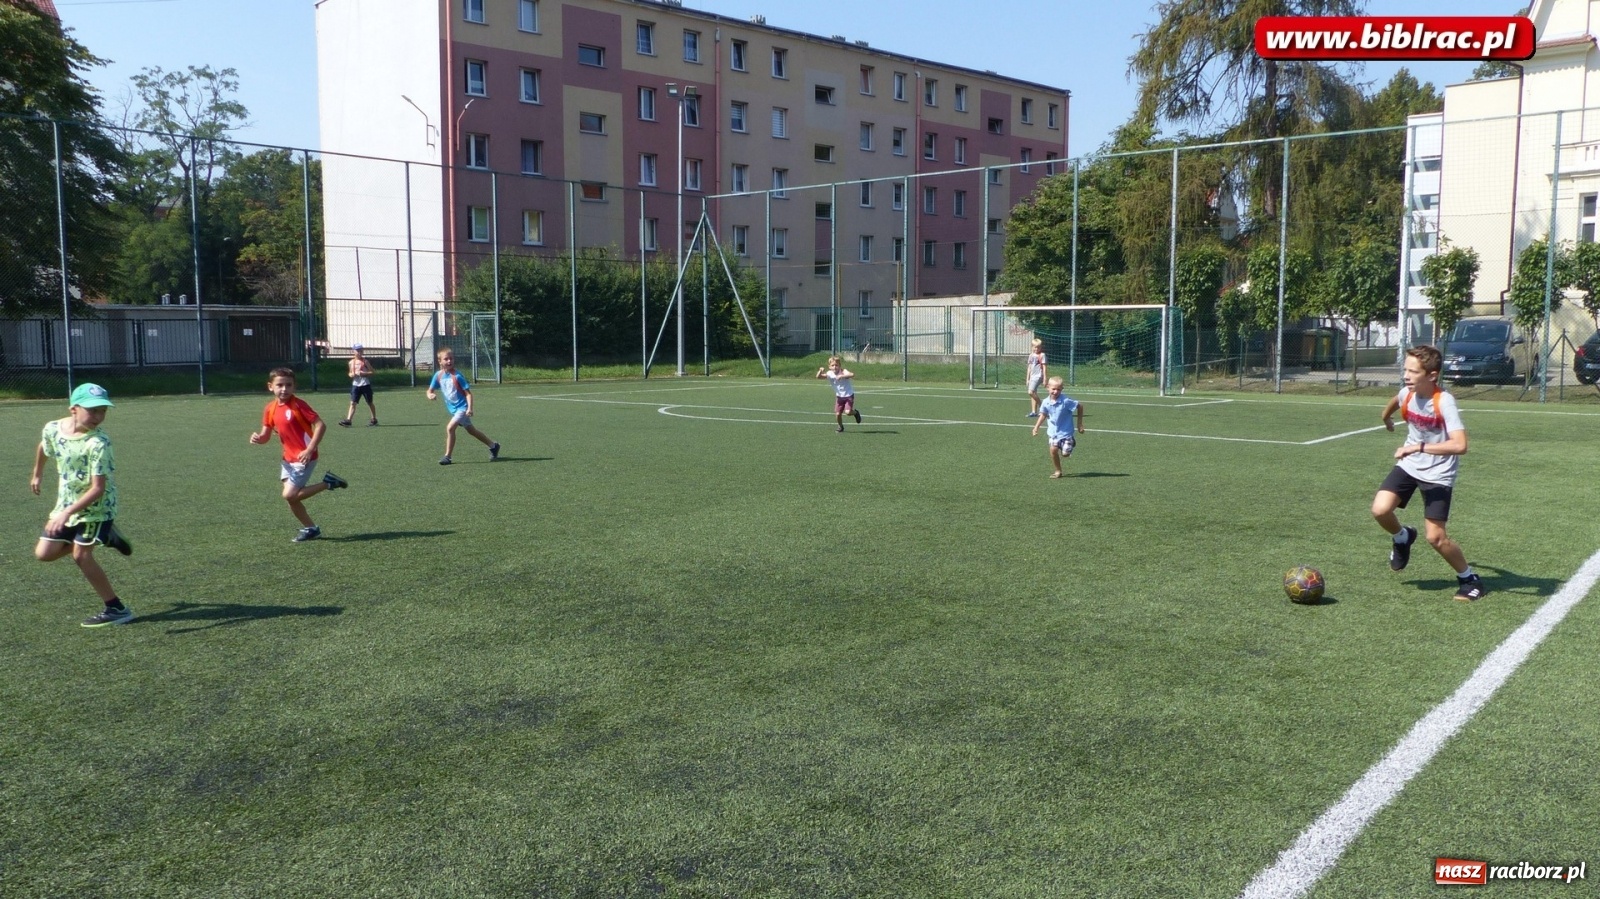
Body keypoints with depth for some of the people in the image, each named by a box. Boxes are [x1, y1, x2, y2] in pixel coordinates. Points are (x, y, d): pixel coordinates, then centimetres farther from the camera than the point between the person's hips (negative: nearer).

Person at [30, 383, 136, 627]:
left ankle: (116, 609, -2)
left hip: (96, 506, -7)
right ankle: (103, 535, 22)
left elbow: (98, 489, -29)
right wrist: (37, 474, 32)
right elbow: (42, 448, 19)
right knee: (43, 553, 4)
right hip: (66, 503, 7)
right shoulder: (53, 429, -8)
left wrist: (67, 513, -36)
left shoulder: (98, 443, -27)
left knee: (81, 555, -12)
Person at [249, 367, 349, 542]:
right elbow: (266, 435, 10)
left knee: (289, 495, -13)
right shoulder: (270, 408, 3)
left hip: (303, 457, -7)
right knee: (291, 496, 6)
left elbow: (321, 425, -19)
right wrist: (258, 438, -14)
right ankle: (311, 528, 22)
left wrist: (309, 450, -24)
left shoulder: (298, 405, -17)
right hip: (288, 458, 7)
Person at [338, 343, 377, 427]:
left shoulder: (364, 361, -3)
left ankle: (374, 419, 23)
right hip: (356, 385, 3)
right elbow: (350, 373, 19)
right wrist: (351, 374, -4)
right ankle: (348, 420, -13)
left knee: (370, 403, 9)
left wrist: (364, 373, -19)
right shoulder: (351, 362, 7)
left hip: (365, 385, -2)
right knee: (352, 403, -7)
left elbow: (371, 372, -3)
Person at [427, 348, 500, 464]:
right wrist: (430, 395, -15)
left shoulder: (457, 376, -17)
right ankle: (493, 446, 33)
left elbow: (468, 393, -16)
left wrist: (470, 408, -26)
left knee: (450, 427, -21)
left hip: (462, 408, -8)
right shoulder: (438, 375, 0)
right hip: (453, 409, 8)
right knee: (471, 430, 18)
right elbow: (430, 390, 9)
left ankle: (447, 457, -10)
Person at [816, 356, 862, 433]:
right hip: (839, 396, 4)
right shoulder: (829, 374, -10)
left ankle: (855, 412, 16)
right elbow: (818, 376, -12)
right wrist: (820, 371, -32)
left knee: (848, 412, -20)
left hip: (849, 395, -4)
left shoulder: (843, 371, -23)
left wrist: (842, 376, -52)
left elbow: (852, 374, -43)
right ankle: (840, 427, 28)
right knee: (837, 414, -1)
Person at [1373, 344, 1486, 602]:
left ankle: (1469, 578, 16)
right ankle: (1402, 537, 19)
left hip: (1438, 475, -5)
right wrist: (1387, 416, 41)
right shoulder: (1407, 394, -8)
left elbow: (1460, 445, -38)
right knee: (1380, 509, -15)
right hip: (1409, 465, 5)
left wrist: (1419, 447, -40)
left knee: (1435, 538, -9)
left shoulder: (1444, 402, -26)